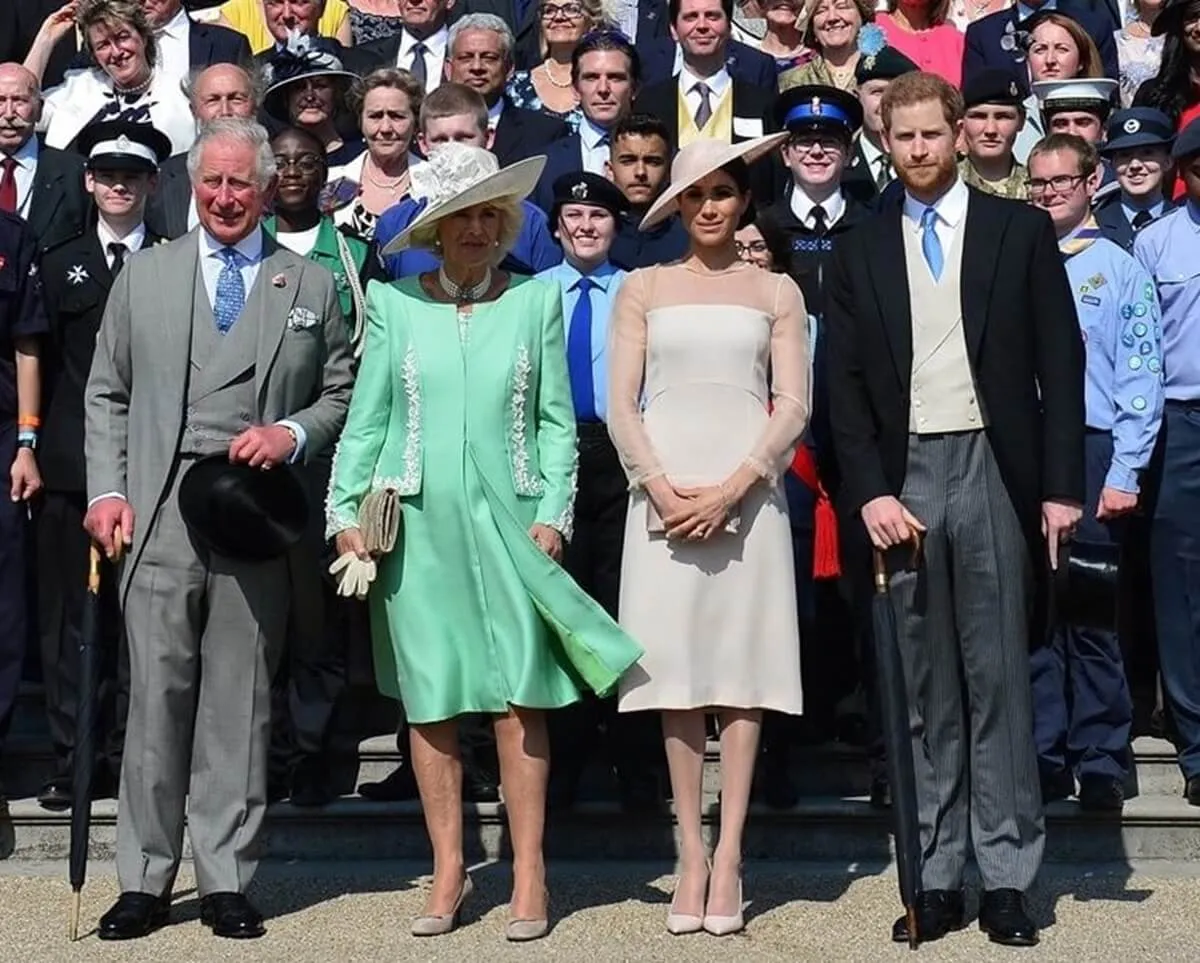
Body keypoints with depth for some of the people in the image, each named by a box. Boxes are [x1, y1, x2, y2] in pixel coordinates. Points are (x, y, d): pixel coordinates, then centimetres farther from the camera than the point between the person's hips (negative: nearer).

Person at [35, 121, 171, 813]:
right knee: (69, 616, 4)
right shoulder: (61, 266, 14)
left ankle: (126, 756, 10)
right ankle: (72, 760, 10)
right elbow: (44, 363, 11)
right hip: (73, 466, 2)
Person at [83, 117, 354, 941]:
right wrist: (107, 490, 1)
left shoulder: (312, 285, 11)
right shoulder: (143, 275, 13)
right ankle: (146, 879, 8)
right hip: (160, 511, 0)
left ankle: (227, 881, 12)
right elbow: (107, 395, 12)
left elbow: (342, 394, 12)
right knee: (158, 693, -1)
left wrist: (293, 434, -7)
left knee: (240, 701, 3)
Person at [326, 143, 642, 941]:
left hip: (508, 520, -1)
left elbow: (556, 421, 5)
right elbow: (366, 419, 6)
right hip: (418, 524, 1)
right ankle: (449, 872, 14)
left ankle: (529, 874, 6)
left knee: (519, 698, -2)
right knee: (429, 702, 4)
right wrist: (346, 513, 0)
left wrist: (553, 513, -4)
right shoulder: (394, 303, 5)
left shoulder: (538, 300, 5)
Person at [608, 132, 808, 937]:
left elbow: (794, 405, 2)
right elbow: (621, 403, 5)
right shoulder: (643, 289, 11)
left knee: (743, 668, -2)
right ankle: (691, 854, 7)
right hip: (663, 495, 1)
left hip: (746, 493, 0)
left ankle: (729, 855, 2)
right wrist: (660, 487, -10)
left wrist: (730, 489, -11)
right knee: (675, 669, 0)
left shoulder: (777, 292, 10)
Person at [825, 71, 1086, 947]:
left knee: (999, 678, 1)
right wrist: (868, 492, -4)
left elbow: (1060, 365, 3)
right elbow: (845, 386, 7)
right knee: (924, 689, 5)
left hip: (994, 472, -1)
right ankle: (937, 878, 10)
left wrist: (1063, 485, -4)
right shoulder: (859, 252, 10)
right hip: (901, 478, 2)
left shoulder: (1020, 230, 6)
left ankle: (1007, 875, 7)